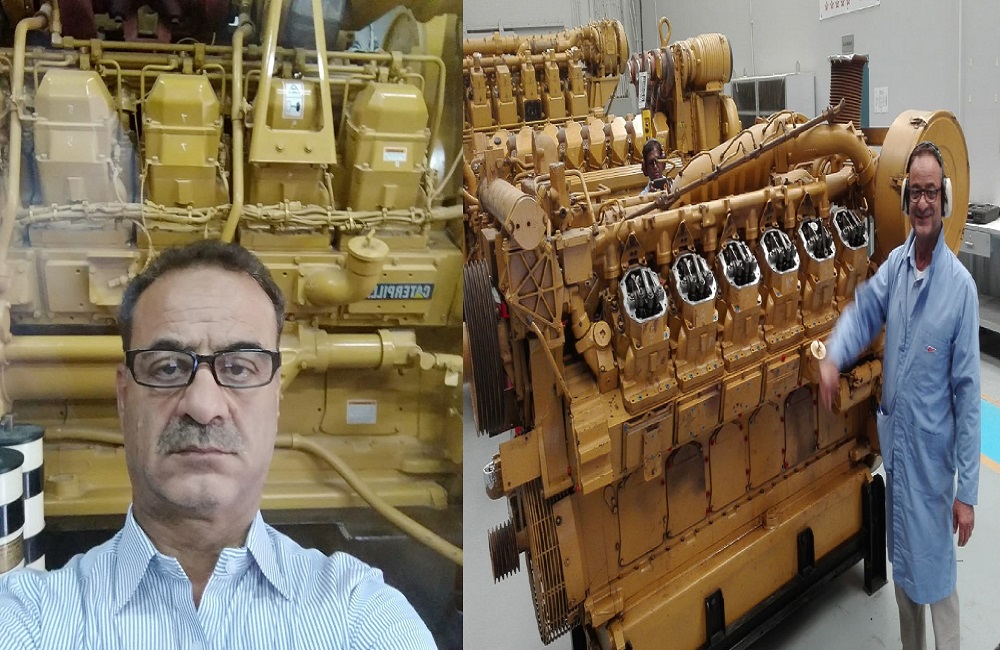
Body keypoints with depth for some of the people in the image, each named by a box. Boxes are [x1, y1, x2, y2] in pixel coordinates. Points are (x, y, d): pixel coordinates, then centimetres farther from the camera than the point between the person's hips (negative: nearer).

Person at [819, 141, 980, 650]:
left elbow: (967, 391, -16)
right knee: (901, 565, 21)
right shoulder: (895, 264, 1)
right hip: (893, 441, 6)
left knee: (936, 575, 3)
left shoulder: (960, 286, -17)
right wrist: (833, 356, -20)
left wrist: (967, 490, -16)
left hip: (933, 453, -6)